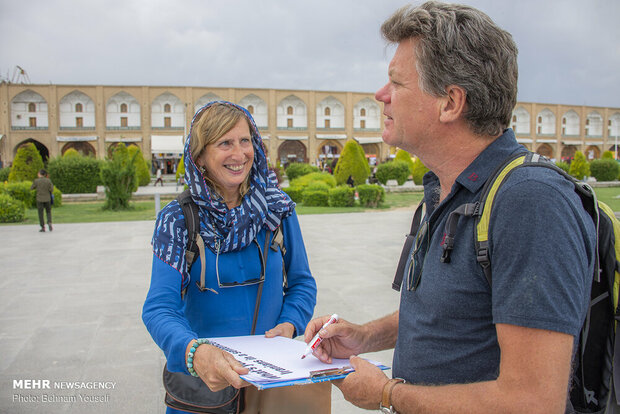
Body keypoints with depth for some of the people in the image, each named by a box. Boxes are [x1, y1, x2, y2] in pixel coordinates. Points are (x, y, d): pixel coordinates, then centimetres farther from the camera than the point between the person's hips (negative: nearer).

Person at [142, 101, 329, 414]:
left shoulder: (279, 208, -3)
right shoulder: (178, 220, -9)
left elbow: (302, 283, 6)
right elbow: (159, 308, -17)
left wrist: (289, 325, -14)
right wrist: (194, 351, -37)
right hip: (200, 378, -1)